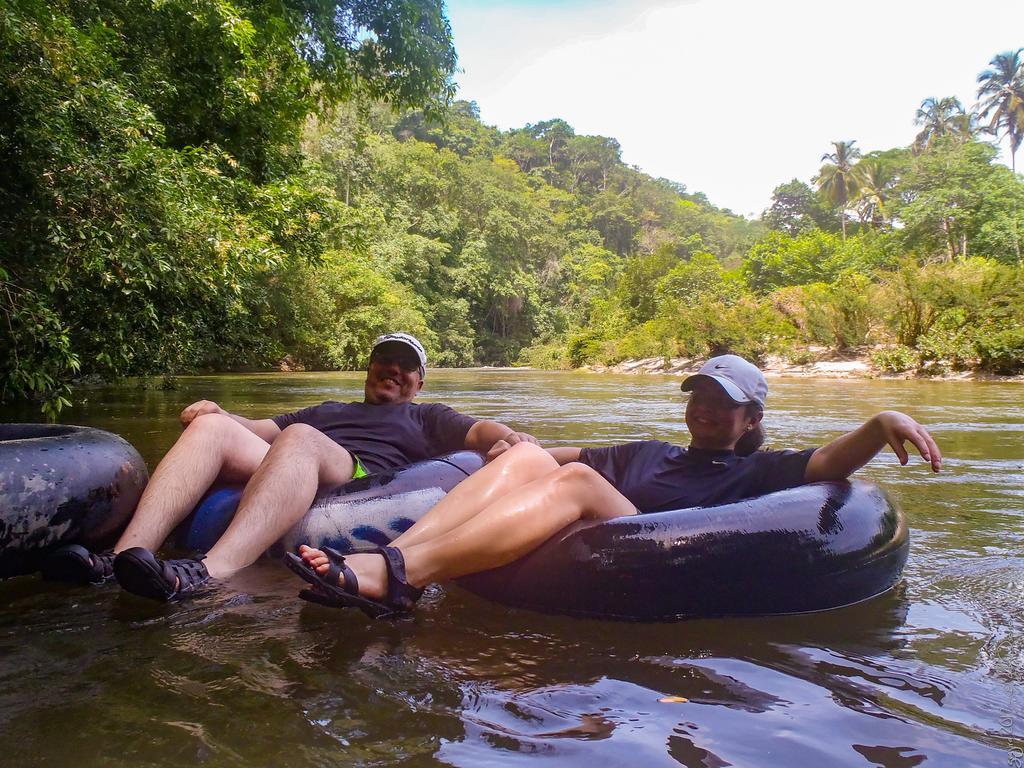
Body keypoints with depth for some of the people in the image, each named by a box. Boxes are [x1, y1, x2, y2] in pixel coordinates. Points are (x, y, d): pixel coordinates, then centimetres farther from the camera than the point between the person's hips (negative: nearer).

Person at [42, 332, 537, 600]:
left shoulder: (426, 417, 31)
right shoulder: (325, 412, 42)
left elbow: (479, 431, 12)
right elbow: (260, 428, 29)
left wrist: (510, 438, -13)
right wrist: (220, 414, 7)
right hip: (284, 483, 5)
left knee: (300, 438, -34)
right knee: (211, 427, -17)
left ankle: (209, 573, -55)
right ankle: (126, 556, -35)